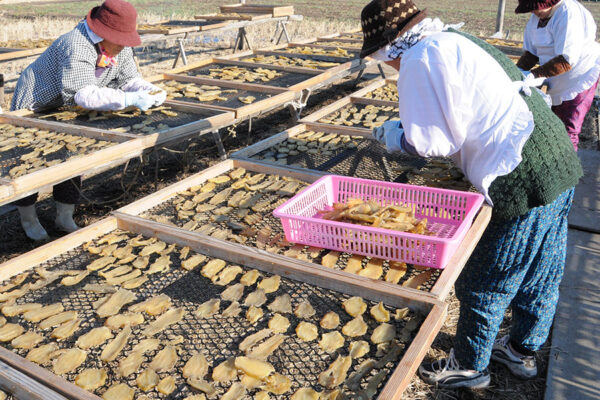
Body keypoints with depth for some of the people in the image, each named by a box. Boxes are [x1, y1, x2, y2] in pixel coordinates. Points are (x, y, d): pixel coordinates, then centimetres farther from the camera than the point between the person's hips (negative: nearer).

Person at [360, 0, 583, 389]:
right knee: (540, 276, 24)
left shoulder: (422, 58, -13)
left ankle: (469, 366, 30)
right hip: (560, 164, 9)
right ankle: (523, 351, 44)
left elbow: (431, 142, -13)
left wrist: (393, 134, 7)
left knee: (483, 285, 9)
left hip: (523, 180, -9)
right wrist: (408, 127, 22)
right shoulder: (458, 41, 14)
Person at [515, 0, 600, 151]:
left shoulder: (568, 13, -24)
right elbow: (531, 53, 9)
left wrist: (533, 74, -32)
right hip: (557, 82, 8)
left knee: (567, 132, -9)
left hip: (581, 75, -8)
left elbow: (566, 61, -30)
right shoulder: (536, 17, 3)